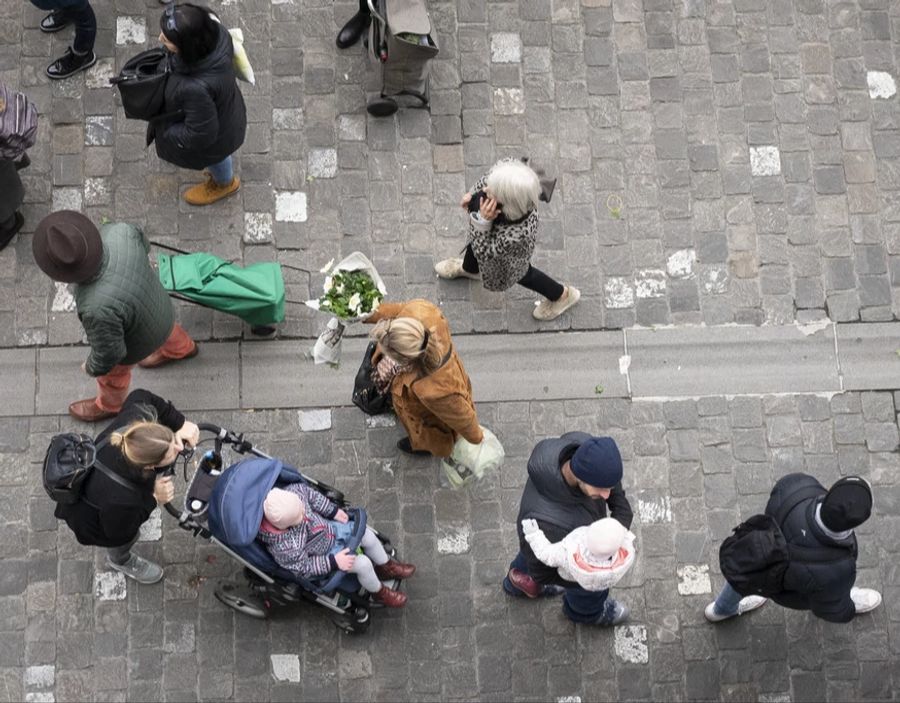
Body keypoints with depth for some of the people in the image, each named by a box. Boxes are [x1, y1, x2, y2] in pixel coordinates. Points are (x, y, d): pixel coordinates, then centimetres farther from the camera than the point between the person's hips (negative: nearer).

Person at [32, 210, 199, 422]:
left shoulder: (98, 308, -48)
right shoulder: (120, 232, -35)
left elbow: (108, 353, -28)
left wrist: (92, 368, -6)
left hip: (136, 342, -4)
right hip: (158, 304, 4)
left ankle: (109, 406, 62)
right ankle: (182, 348, 72)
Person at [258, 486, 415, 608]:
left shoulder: (291, 494, -30)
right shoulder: (285, 548, -42)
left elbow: (309, 494, -7)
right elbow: (302, 568, -25)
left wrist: (334, 511, -1)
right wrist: (333, 562, -24)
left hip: (328, 528, 6)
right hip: (323, 554, -6)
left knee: (367, 534, 5)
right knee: (363, 564, -12)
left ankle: (387, 567, 37)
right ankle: (379, 592, 23)